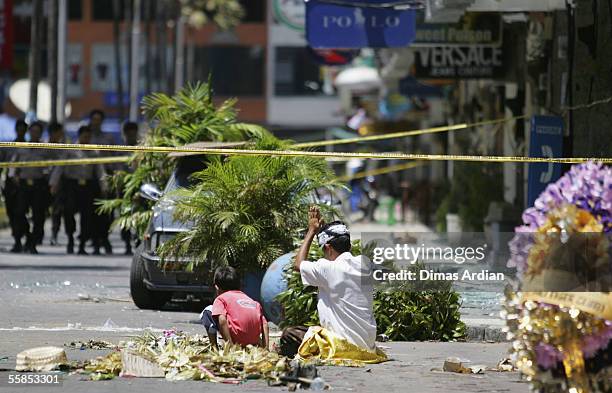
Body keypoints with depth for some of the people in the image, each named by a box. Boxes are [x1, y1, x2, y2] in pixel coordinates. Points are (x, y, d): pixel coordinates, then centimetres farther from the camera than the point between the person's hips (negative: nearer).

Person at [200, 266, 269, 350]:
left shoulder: (221, 299, 10)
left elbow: (222, 320, -10)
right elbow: (264, 324, 13)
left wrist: (230, 344, -13)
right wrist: (265, 348, 9)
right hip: (254, 340, 6)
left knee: (208, 311, 15)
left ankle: (214, 346, 5)